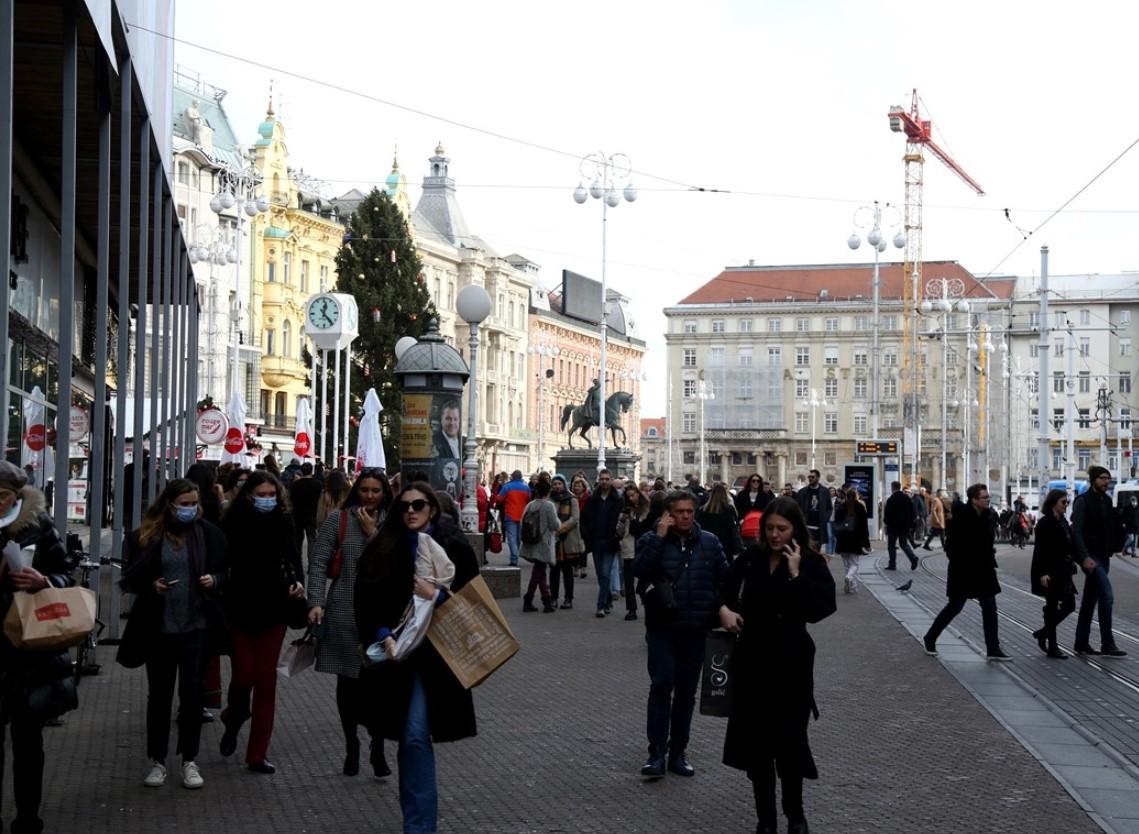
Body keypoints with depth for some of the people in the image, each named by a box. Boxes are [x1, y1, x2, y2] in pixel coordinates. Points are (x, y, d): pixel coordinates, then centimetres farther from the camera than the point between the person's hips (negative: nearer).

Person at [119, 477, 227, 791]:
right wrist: (151, 586, -16)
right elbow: (130, 578, 2)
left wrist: (213, 580, -10)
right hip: (159, 626, 0)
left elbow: (224, 571, 11)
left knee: (192, 693, 1)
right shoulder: (148, 535, -3)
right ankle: (157, 761, 19)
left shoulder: (208, 533, 1)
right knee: (159, 694, 9)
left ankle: (190, 761, 14)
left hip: (197, 625, 0)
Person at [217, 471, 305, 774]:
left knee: (266, 681, 4)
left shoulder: (284, 522, 2)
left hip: (273, 609, 2)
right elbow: (223, 562, -5)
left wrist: (297, 582, -17)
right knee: (244, 676, -3)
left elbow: (293, 556, 2)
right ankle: (233, 721, 31)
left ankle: (257, 754, 11)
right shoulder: (234, 522, -5)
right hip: (241, 609, -2)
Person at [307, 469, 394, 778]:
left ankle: (378, 749, 4)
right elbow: (318, 562, -1)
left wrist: (373, 533, -10)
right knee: (347, 682, 8)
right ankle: (351, 746, 23)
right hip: (344, 613, 0)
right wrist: (316, 602, -10)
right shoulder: (338, 519, 2)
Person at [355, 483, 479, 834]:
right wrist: (381, 635, -13)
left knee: (415, 735, -11)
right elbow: (366, 600, 1)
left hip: (438, 652, -2)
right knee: (412, 735, 11)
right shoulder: (384, 550, 3)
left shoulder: (454, 547, -1)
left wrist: (437, 596, -15)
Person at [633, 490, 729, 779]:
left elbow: (725, 578, 11)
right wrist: (659, 537, -19)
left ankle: (678, 752, 17)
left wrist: (718, 611, 4)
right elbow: (639, 570, -18)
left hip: (696, 630, 3)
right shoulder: (652, 540, -1)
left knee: (686, 691, 8)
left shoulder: (710, 543, 7)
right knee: (661, 686, -12)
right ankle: (657, 753, -10)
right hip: (662, 628, -3)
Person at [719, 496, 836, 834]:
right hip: (752, 658, 3)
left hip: (791, 661, -3)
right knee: (755, 739, 7)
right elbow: (722, 588, 15)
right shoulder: (751, 557, 1)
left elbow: (819, 610, -20)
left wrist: (795, 574, -23)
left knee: (789, 739, 1)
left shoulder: (812, 563, -8)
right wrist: (723, 609, -5)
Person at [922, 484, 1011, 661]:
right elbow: (951, 547, -16)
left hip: (983, 570, 7)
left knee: (990, 608, 2)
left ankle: (993, 649, 5)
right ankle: (929, 639, 23)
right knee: (955, 607, 5)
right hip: (963, 571, -7)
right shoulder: (961, 518, -17)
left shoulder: (986, 517, 5)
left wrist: (990, 553, 7)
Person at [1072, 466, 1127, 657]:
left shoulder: (1106, 501, 12)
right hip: (1089, 556, -8)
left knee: (1090, 599, 12)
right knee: (1107, 595, -17)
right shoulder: (1083, 501, -10)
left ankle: (1082, 643, 18)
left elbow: (1113, 526, 18)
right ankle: (1107, 645, -16)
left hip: (1103, 555, 8)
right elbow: (1077, 531, -15)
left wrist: (1113, 547, 4)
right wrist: (1085, 557, -23)